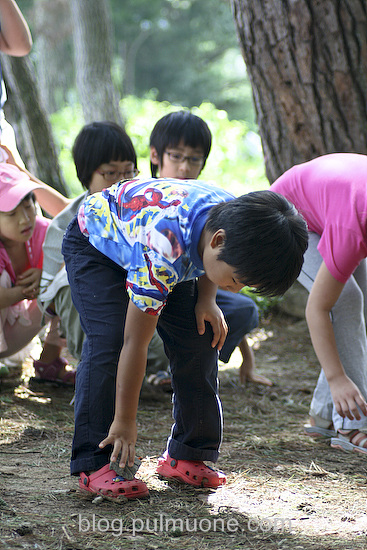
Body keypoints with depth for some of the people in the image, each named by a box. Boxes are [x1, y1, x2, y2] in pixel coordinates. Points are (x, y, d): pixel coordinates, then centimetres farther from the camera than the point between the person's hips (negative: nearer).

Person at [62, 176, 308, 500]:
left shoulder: (237, 223, -25)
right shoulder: (162, 247, -45)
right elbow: (135, 343, -38)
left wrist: (206, 300, -14)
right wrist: (124, 421, -32)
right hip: (95, 243, -6)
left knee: (200, 341, -6)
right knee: (110, 340, -25)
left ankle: (186, 455, 6)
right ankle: (93, 464, -18)